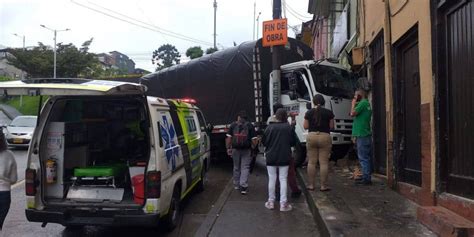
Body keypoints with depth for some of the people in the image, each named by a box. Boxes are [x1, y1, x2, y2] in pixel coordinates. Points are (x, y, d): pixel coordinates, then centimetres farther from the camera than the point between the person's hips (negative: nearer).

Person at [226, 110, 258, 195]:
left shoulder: (233, 125, 3)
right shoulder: (250, 125, -1)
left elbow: (228, 138, -1)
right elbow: (254, 139, -6)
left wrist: (228, 148, 6)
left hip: (235, 149, 2)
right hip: (246, 150, -2)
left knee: (236, 167, 16)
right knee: (245, 168, 1)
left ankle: (236, 185, 28)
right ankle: (243, 187, -7)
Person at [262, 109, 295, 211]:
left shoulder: (270, 127, -9)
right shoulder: (289, 128, -7)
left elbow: (264, 141, -4)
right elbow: (292, 142, 1)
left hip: (271, 157, 0)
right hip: (284, 158, 0)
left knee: (272, 179, 10)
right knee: (283, 179, 5)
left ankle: (271, 202, 18)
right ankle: (283, 204, 4)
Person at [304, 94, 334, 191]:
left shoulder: (309, 112, 1)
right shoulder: (329, 112, -2)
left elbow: (305, 126, 2)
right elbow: (331, 126, -1)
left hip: (311, 137, 1)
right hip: (325, 137, -1)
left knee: (311, 162, 7)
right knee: (324, 162, 3)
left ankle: (310, 185, 10)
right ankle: (323, 185, 5)